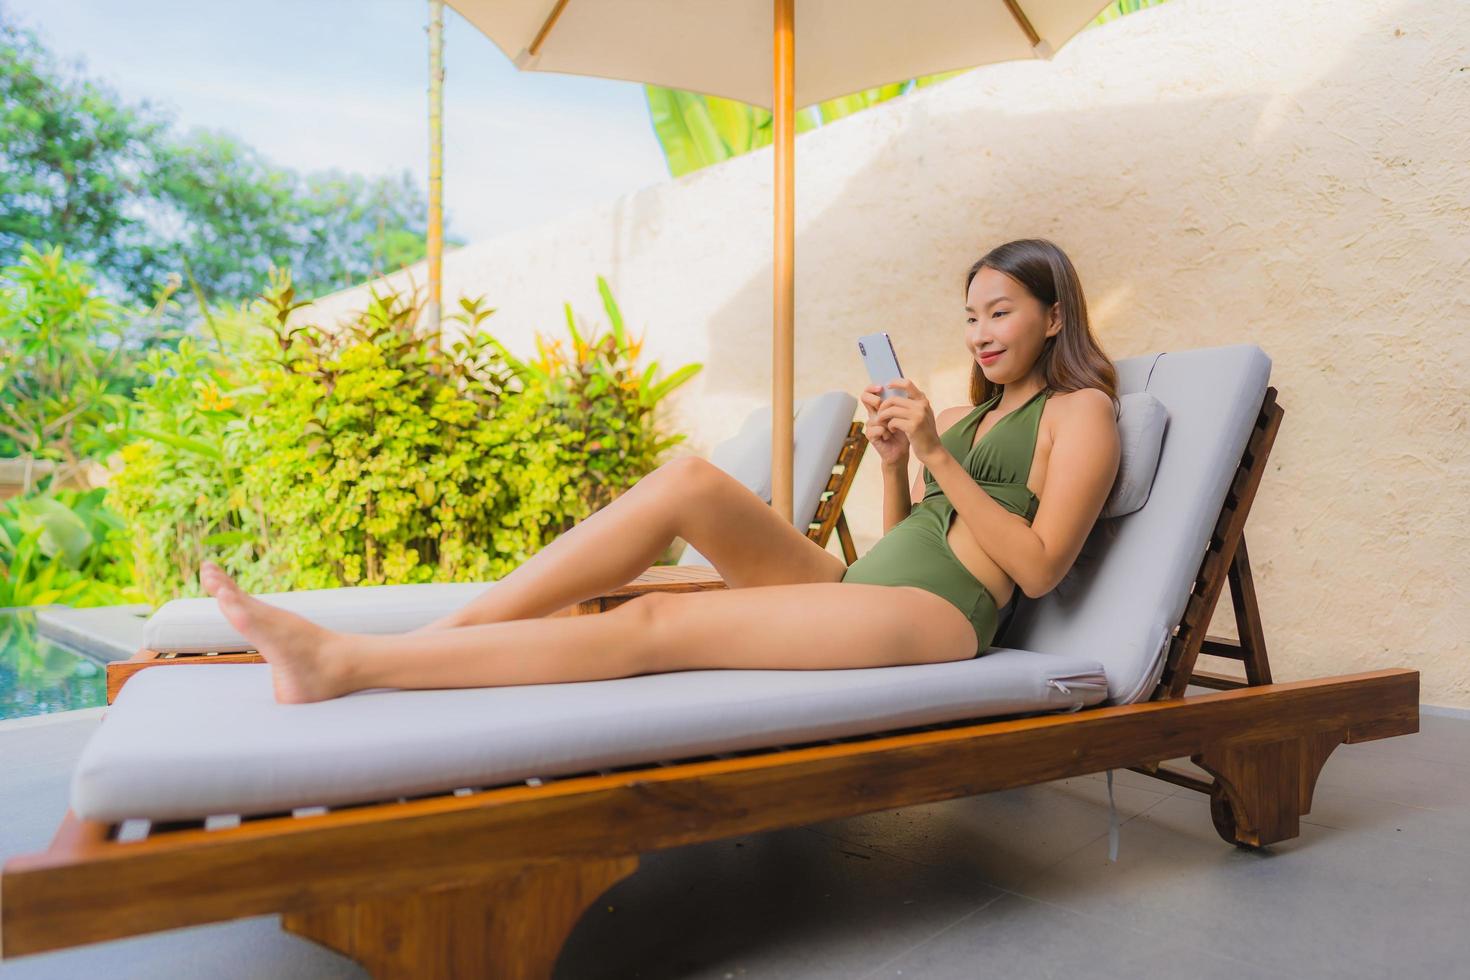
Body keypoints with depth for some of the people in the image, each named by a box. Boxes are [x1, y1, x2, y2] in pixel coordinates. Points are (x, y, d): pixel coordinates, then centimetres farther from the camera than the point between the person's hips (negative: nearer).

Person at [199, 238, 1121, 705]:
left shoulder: (1081, 410, 6)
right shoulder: (965, 414, 26)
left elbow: (1040, 566, -7)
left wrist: (935, 455, -10)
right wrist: (895, 461, 3)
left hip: (936, 613, -7)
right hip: (857, 583, 7)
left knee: (658, 625, -25)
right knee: (690, 477, -18)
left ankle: (345, 663, -26)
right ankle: (432, 638, -21)